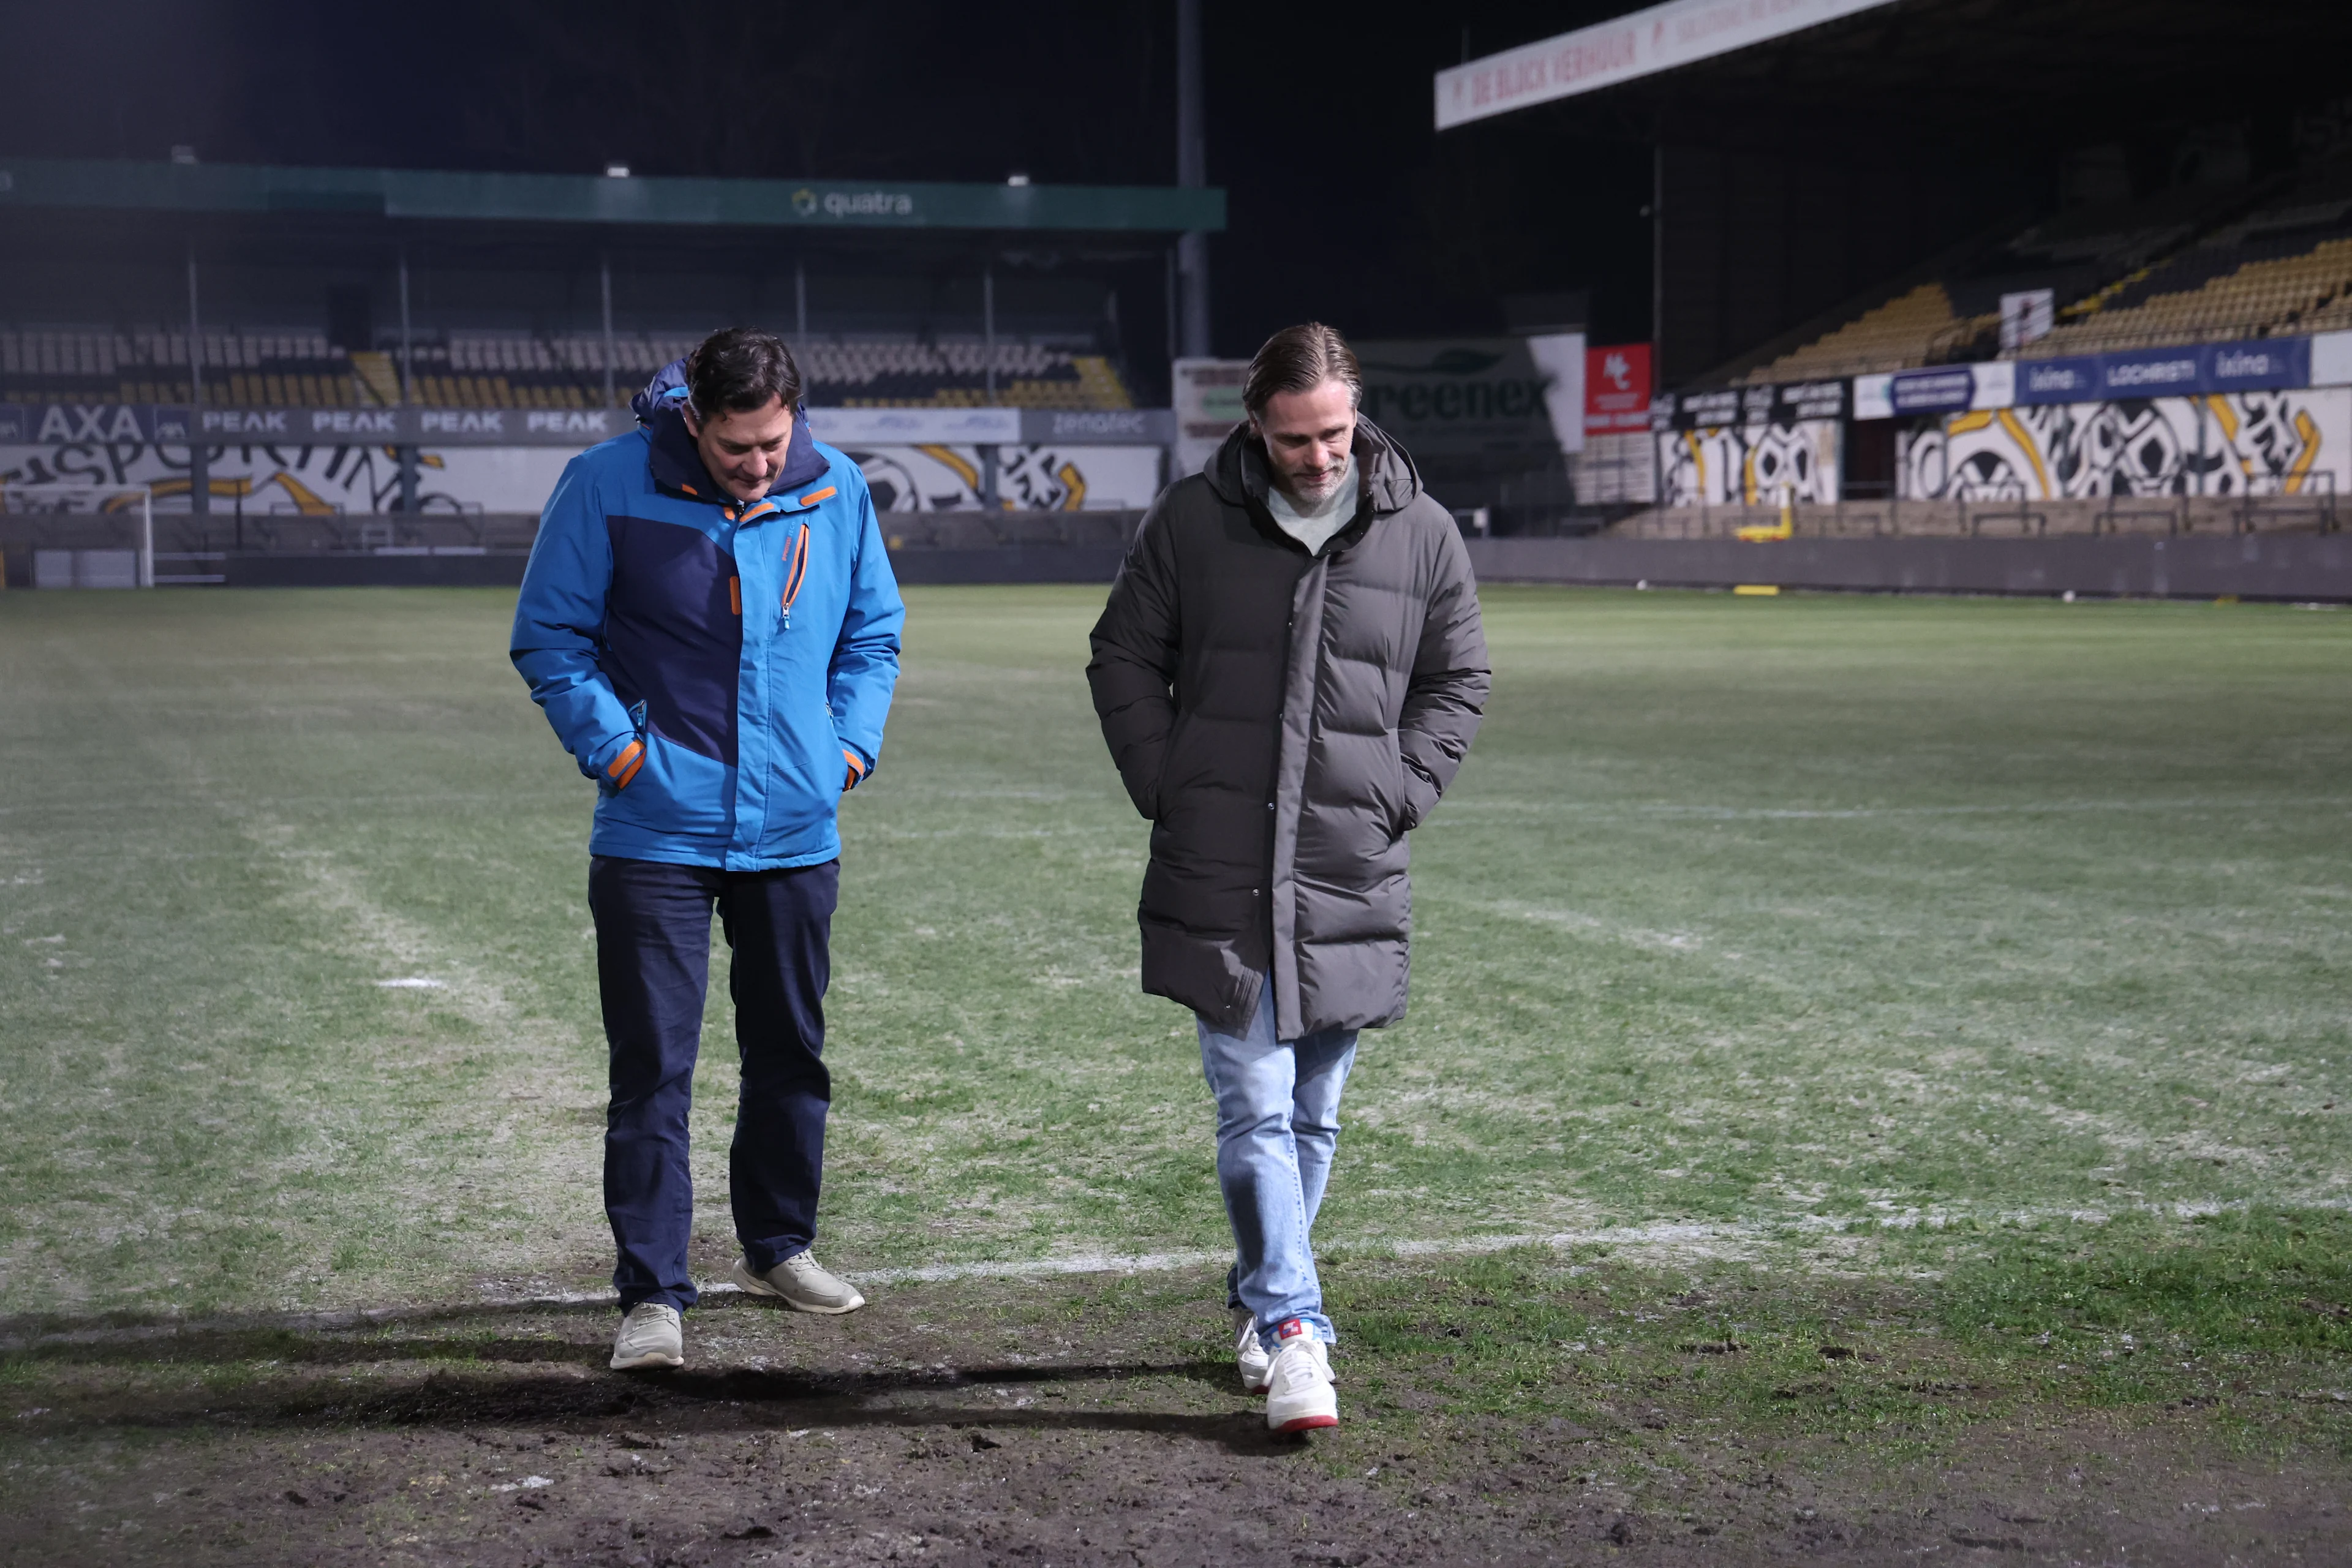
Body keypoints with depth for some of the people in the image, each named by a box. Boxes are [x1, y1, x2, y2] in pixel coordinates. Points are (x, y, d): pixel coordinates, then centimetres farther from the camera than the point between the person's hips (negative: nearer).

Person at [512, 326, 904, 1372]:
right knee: (653, 1068, -5)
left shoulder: (837, 491, 0)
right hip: (656, 833, -4)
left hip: (797, 832, 4)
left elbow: (873, 631, 14)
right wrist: (616, 748, -13)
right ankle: (652, 1296, 2)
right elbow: (548, 637, -3)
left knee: (791, 1051, 16)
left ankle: (780, 1247, 34)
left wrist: (852, 741, 1)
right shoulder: (607, 487, -10)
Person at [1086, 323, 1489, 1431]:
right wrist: (1167, 789, -1)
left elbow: (1456, 685, 14)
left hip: (1350, 883, 2)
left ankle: (1261, 1304, 29)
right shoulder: (1190, 522, 1)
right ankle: (1293, 1331, -8)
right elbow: (1124, 657, 10)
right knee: (1256, 1111, -9)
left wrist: (1397, 796, 1)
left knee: (1312, 1118, 12)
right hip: (1217, 882, -2)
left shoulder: (1421, 535, 4)